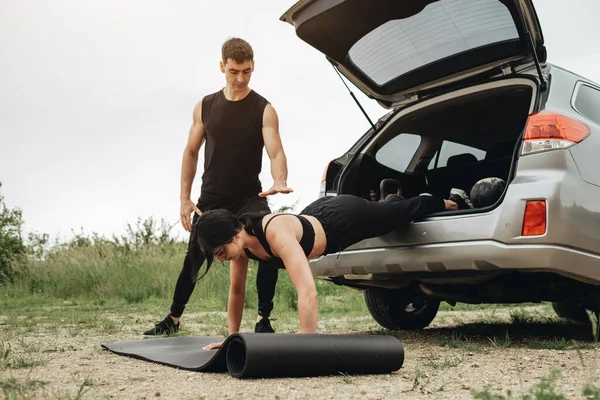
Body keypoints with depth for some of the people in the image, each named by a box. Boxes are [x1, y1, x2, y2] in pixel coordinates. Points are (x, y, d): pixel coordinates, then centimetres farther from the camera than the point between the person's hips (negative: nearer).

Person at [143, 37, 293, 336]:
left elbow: (276, 152, -18)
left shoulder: (264, 110, -7)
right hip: (210, 199, 3)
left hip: (249, 197, -2)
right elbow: (191, 152, 8)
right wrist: (185, 199, 2)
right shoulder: (205, 107, 2)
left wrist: (280, 182, -40)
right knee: (193, 259, 13)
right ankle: (172, 319, 32)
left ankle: (263, 321, -9)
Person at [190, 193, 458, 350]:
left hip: (346, 218, -6)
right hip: (320, 212, 6)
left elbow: (308, 292, -55)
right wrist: (232, 338, -7)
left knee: (406, 213, 24)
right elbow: (237, 291, -8)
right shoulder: (242, 241, -23)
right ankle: (394, 198, 69)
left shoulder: (276, 233, -46)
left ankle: (444, 203, 53)